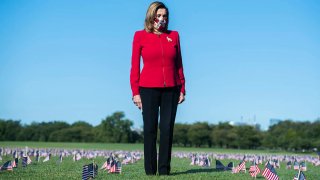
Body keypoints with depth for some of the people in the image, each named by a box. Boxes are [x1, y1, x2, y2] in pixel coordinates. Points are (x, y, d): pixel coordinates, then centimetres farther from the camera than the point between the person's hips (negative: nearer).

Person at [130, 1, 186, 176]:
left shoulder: (173, 35, 9)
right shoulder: (140, 36, 2)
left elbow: (178, 64, 10)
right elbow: (135, 66, 0)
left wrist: (182, 89, 5)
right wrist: (135, 92, -5)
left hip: (171, 89, 2)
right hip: (149, 89, -2)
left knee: (167, 128, 2)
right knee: (150, 129, 1)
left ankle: (164, 170, 8)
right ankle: (150, 170, 7)